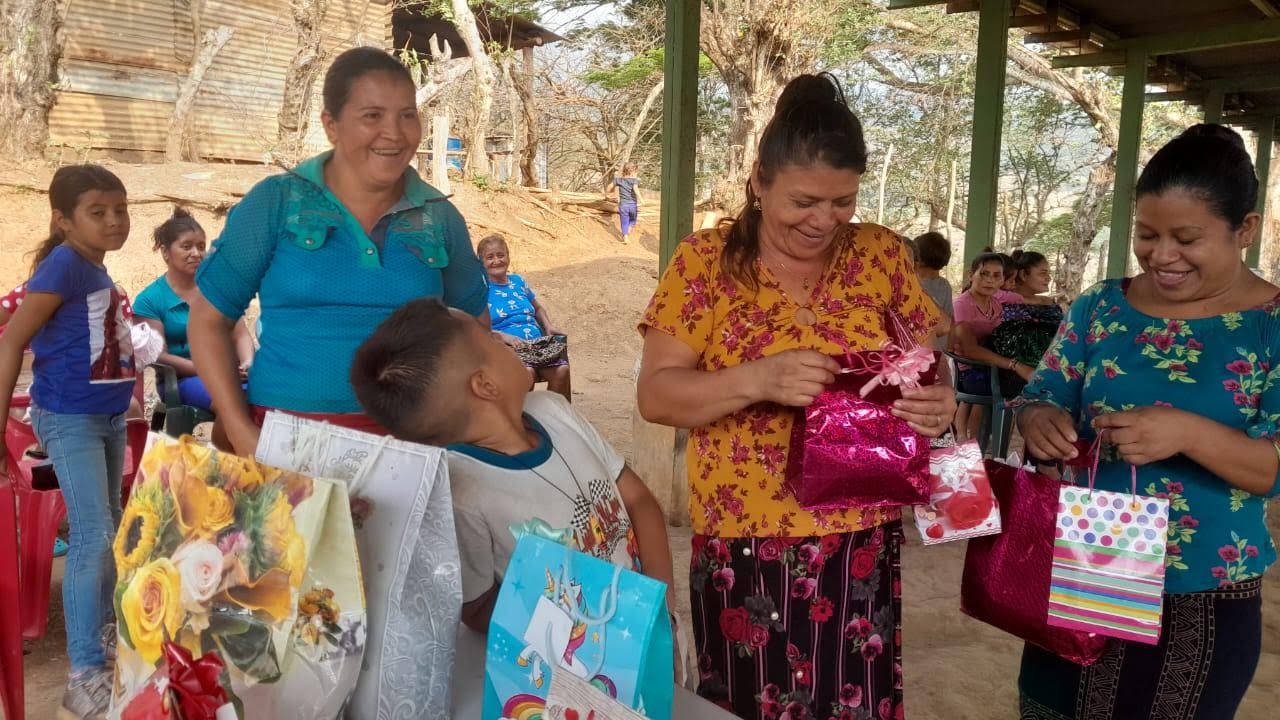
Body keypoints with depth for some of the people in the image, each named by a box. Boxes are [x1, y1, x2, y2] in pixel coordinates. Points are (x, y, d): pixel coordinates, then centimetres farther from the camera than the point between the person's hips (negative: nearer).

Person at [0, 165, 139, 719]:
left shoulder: (97, 269, 6)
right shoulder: (64, 264, -18)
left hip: (109, 415, 9)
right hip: (69, 419, -9)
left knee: (108, 528, 18)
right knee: (93, 539, -10)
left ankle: (103, 627, 36)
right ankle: (85, 675, -2)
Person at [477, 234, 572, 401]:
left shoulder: (518, 281, 22)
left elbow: (538, 308, 35)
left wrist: (549, 326, 14)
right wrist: (504, 336, -17)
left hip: (538, 343, 5)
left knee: (562, 369, -26)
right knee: (527, 371, -37)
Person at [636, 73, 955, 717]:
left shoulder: (883, 254, 2)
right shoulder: (706, 261, -6)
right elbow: (655, 395, -10)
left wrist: (938, 402, -15)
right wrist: (756, 380, -27)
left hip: (864, 543, 2)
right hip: (746, 548, -2)